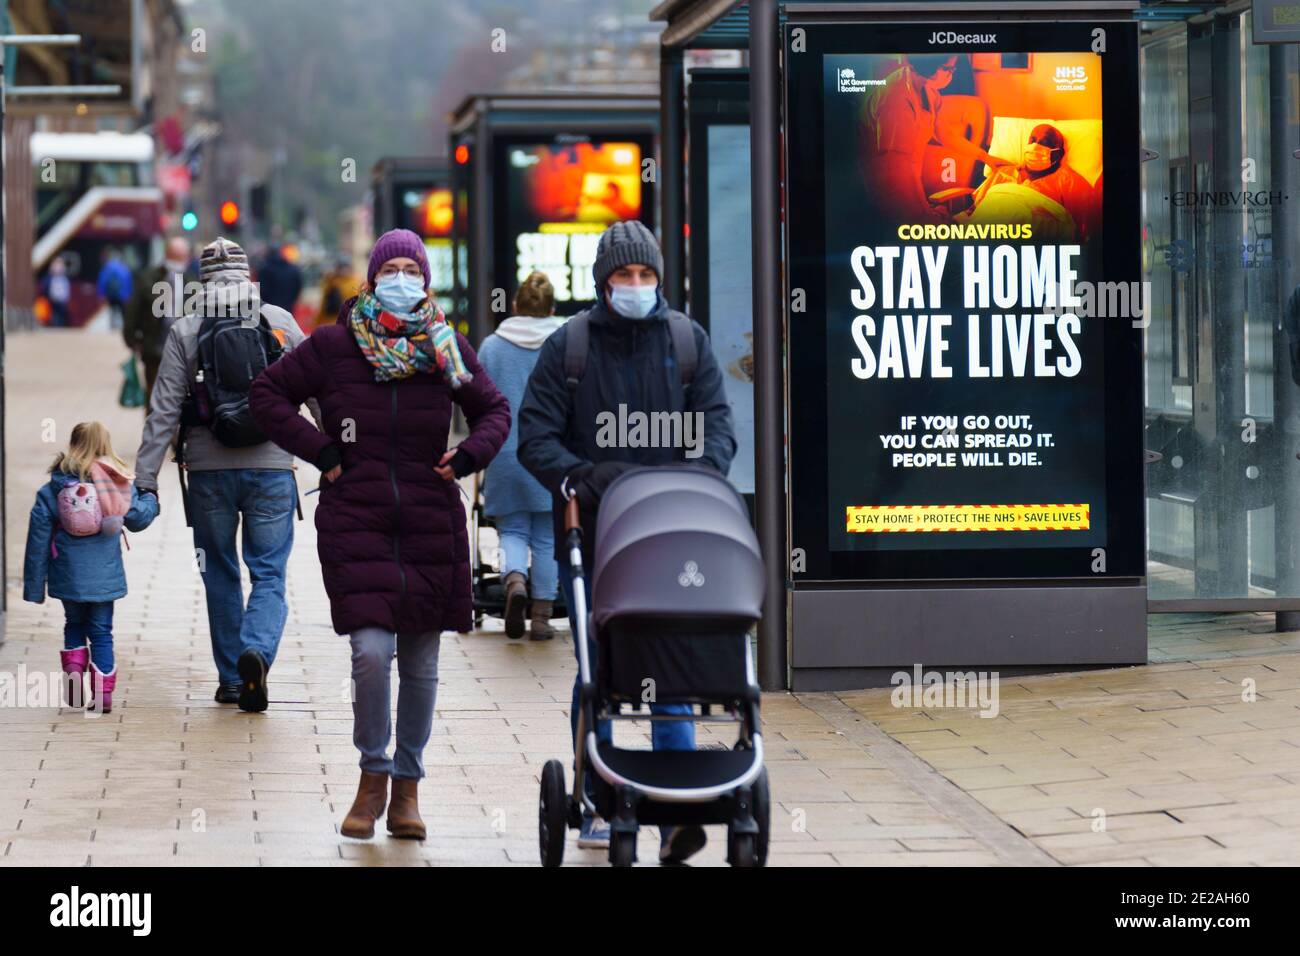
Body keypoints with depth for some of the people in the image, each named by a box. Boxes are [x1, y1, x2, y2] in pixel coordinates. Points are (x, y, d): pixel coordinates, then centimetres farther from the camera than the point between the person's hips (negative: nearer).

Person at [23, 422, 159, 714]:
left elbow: (39, 537, -4)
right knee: (101, 632, 7)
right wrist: (150, 498, 32)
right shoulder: (118, 484, -4)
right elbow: (138, 519, 8)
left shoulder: (53, 489, -5)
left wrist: (34, 585, 2)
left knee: (74, 626, 20)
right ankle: (103, 695, 0)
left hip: (68, 577, 0)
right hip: (104, 576, 0)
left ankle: (73, 683, 7)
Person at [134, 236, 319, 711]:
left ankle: (231, 680, 17)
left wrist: (145, 478, -2)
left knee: (220, 575, 14)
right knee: (269, 574, 3)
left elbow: (164, 410, -3)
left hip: (209, 471, 0)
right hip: (271, 468, 0)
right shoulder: (280, 322, 3)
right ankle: (257, 651, -23)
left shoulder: (185, 331, 0)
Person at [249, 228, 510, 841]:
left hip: (431, 524, 2)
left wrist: (468, 455, 1)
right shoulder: (333, 346, 1)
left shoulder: (448, 348, 7)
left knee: (420, 662, 7)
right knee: (371, 650, -15)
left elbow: (495, 409, 20)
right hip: (356, 521, -2)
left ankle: (407, 788, 20)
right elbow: (268, 393, 8)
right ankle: (373, 775, 5)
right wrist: (319, 452, -2)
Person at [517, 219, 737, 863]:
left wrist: (700, 474, -16)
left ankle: (677, 813, -11)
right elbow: (535, 435, -1)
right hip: (591, 537, 0)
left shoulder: (688, 341, 8)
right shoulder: (568, 345, 2)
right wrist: (578, 477, -20)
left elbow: (716, 423, 5)